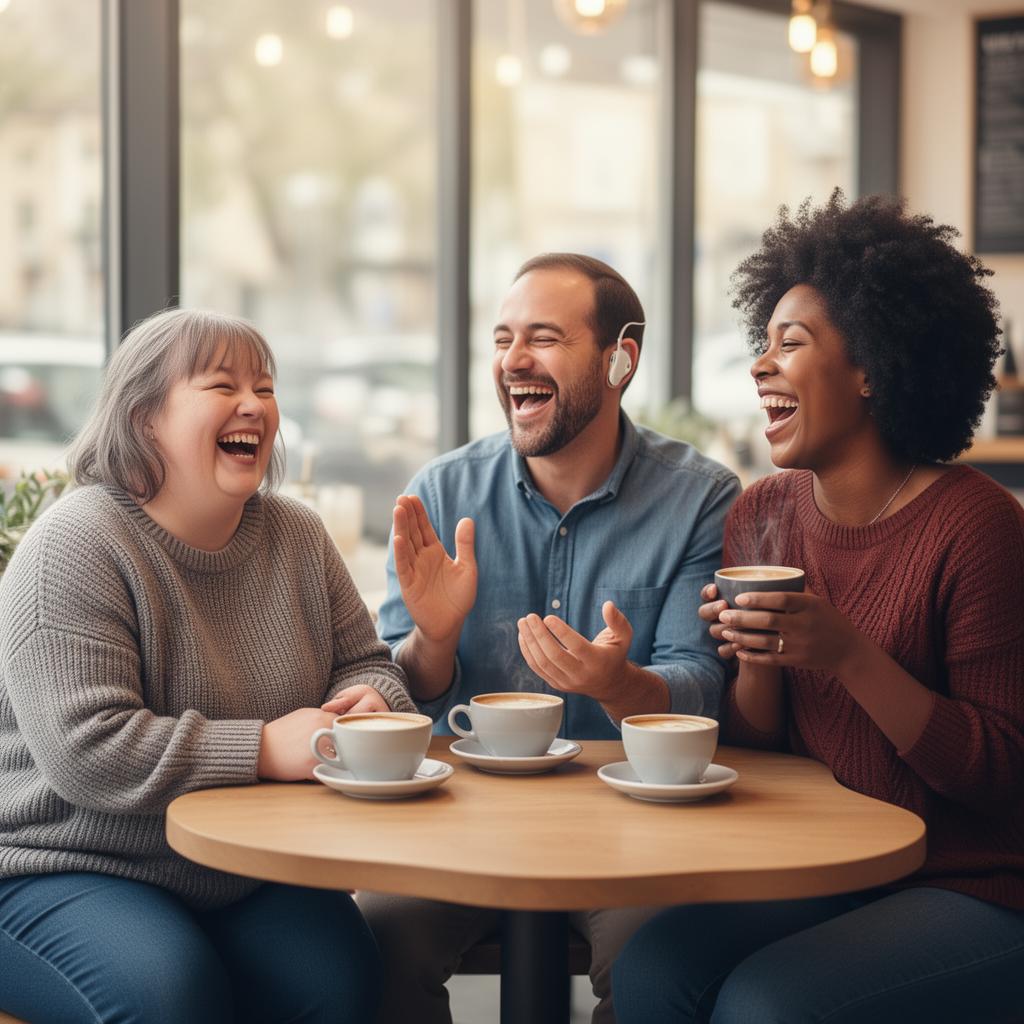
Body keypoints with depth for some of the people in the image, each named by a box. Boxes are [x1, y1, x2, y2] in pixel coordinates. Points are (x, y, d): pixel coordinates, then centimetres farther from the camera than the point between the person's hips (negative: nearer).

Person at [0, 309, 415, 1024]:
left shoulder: (297, 536, 7)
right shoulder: (76, 548, -14)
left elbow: (365, 663, 17)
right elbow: (85, 750, -23)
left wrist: (367, 704, -9)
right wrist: (266, 750, -24)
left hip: (255, 873, 6)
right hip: (72, 874, -5)